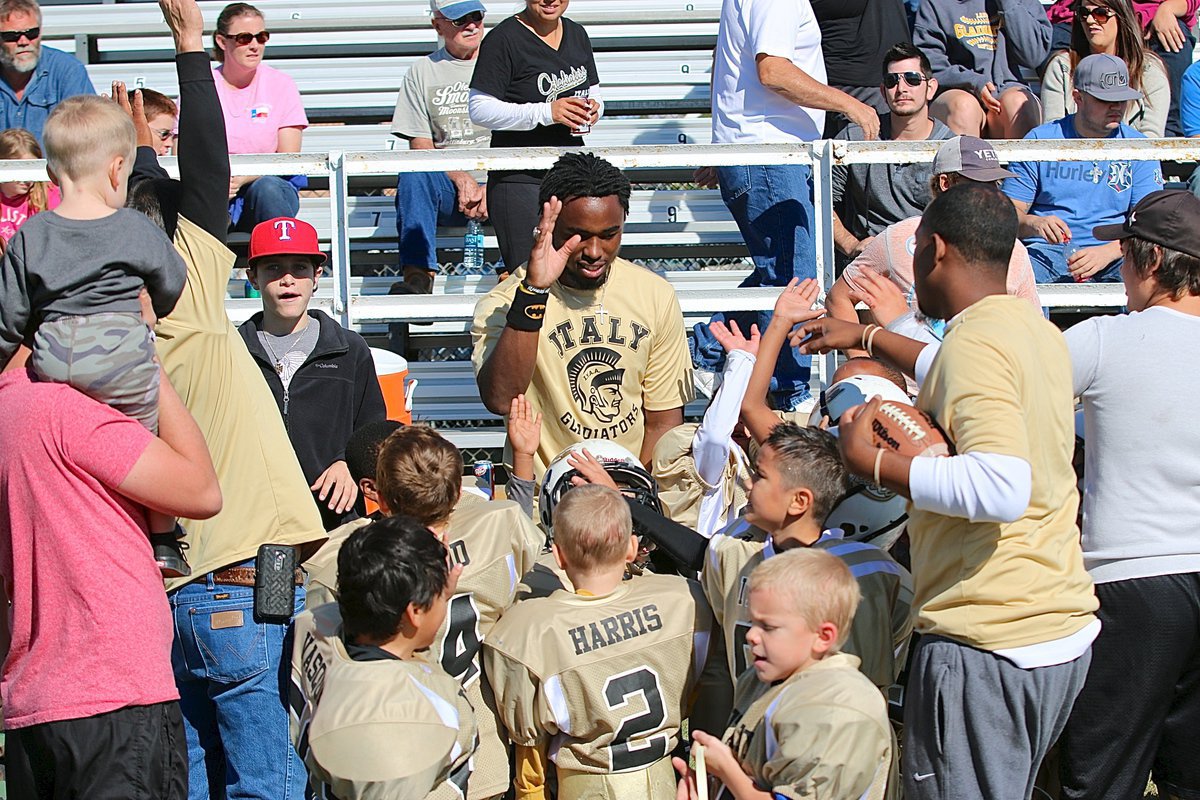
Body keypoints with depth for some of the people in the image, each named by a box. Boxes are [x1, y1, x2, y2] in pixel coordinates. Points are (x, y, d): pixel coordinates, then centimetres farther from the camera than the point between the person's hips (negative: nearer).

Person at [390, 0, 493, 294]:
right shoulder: (423, 71, 12)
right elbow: (420, 145, 5)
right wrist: (461, 179, -13)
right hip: (448, 189, 1)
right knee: (413, 176, -33)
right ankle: (418, 277, -40)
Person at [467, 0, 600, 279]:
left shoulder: (577, 34, 13)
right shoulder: (504, 39, -9)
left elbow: (594, 93, 23)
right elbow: (480, 109, -14)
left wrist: (593, 109, -2)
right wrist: (545, 112, -23)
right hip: (518, 178, -6)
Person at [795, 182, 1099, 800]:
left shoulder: (974, 341, -17)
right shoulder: (1036, 331, 12)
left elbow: (1000, 487, -30)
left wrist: (870, 461, -21)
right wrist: (866, 337, 44)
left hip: (989, 645, -9)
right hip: (1064, 629, 10)